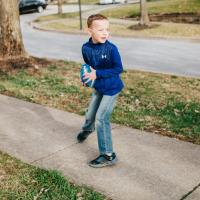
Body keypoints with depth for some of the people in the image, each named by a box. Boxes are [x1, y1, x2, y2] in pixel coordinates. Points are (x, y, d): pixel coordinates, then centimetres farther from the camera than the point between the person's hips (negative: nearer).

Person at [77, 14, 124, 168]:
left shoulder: (111, 48, -24)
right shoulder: (86, 48, -10)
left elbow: (119, 68, -22)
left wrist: (97, 74, -26)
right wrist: (87, 75, -10)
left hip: (112, 88, -5)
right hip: (98, 87, 6)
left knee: (101, 118, -11)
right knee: (91, 113, 22)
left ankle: (108, 156, -1)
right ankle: (87, 129, 60)